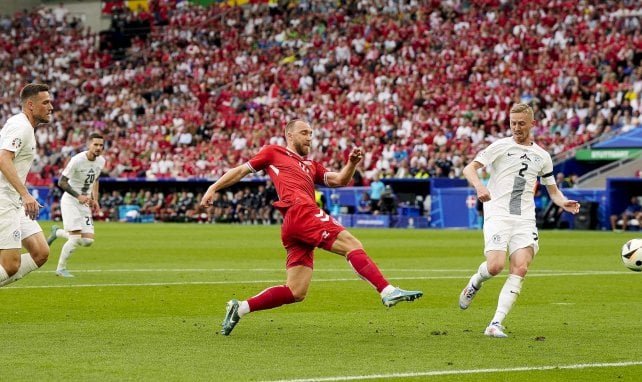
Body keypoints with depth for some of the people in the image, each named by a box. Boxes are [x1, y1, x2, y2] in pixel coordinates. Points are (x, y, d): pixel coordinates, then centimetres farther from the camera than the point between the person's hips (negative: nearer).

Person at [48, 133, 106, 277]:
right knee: (75, 239, -15)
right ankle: (60, 268, 5)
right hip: (70, 201, -7)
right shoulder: (77, 160, -20)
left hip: (85, 202, 7)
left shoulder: (101, 161, 2)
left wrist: (95, 199, 10)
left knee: (88, 241, -2)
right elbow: (61, 182, -17)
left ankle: (57, 232, 23)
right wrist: (78, 196, -26)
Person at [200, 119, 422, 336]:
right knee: (351, 244, -19)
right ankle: (388, 291, -29)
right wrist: (214, 188, 14)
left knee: (296, 293, 4)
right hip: (300, 212, -8)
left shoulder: (311, 166, 34)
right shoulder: (273, 153, 18)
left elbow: (339, 180, 22)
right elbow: (242, 170, 20)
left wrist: (352, 164, 4)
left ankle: (240, 308, 10)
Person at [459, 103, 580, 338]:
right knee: (495, 266, -20)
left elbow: (553, 190, 23)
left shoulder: (542, 156, 16)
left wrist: (565, 203, 0)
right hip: (498, 215, -3)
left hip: (525, 219, 3)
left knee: (520, 268, -14)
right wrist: (479, 186, -26)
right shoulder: (500, 146, 3)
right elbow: (469, 168, -5)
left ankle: (496, 324, -14)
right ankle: (474, 284, 17)